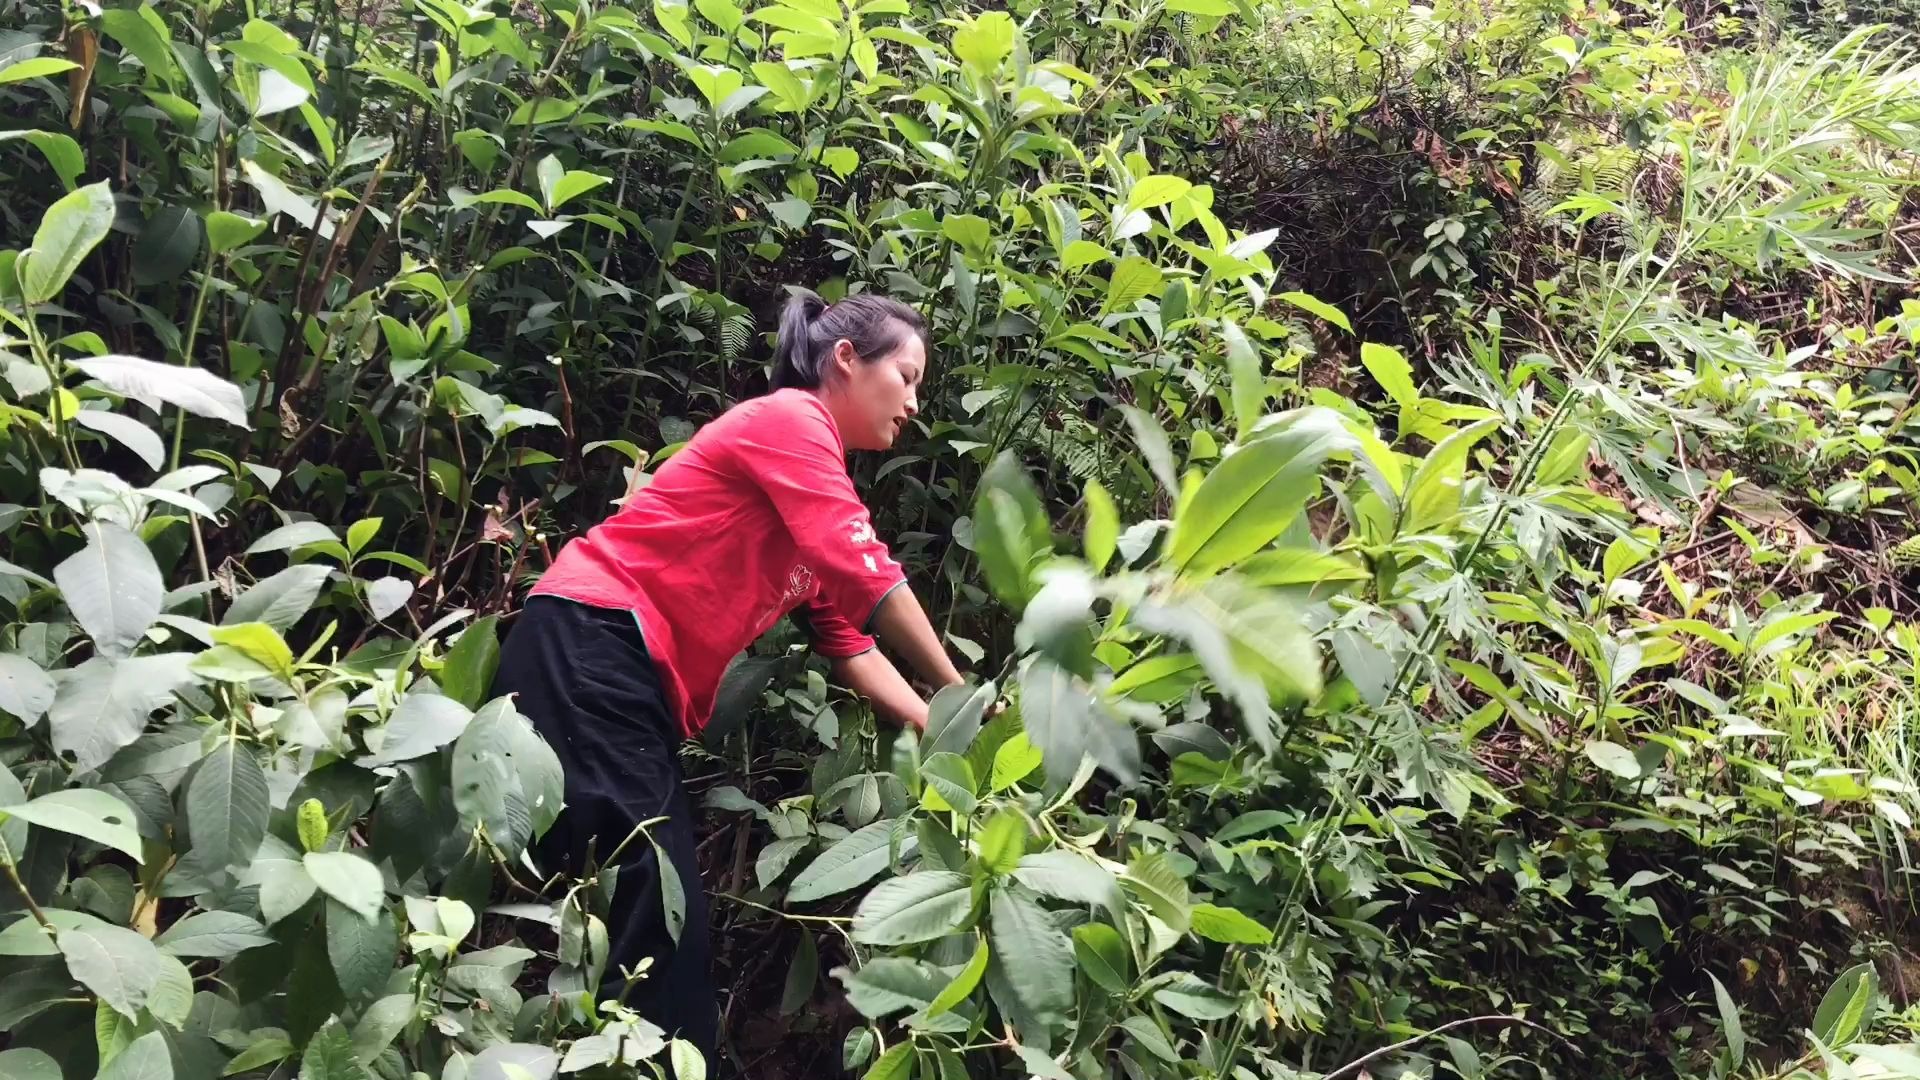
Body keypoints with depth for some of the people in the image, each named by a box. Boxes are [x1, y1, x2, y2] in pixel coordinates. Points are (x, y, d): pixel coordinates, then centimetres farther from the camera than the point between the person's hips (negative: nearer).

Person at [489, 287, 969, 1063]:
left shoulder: (819, 479, 22)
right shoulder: (788, 419, -5)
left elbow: (848, 643, 16)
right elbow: (866, 577, -13)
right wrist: (959, 700, -4)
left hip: (639, 684, 10)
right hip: (589, 647, -10)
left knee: (670, 914, 5)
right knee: (639, 903, -16)